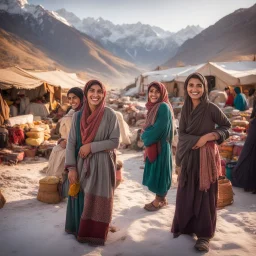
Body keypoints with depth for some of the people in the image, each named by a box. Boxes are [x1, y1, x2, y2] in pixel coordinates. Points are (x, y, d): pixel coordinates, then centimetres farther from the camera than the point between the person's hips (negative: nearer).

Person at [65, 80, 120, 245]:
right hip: (82, 165, 3)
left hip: (102, 164, -3)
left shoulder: (109, 115, -9)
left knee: (98, 201, 5)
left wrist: (91, 146, -17)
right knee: (80, 199, 13)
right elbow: (71, 143, 0)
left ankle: (96, 234, 24)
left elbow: (115, 142, -9)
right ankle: (80, 230, 34)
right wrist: (71, 168, -6)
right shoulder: (78, 116, 0)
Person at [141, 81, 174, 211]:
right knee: (155, 172, 16)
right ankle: (161, 198, 29)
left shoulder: (163, 107, -16)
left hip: (160, 145, -9)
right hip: (152, 145, 9)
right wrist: (146, 137, 1)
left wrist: (145, 136, -8)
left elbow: (159, 128, -21)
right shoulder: (153, 107, 10)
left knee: (159, 172, 2)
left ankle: (159, 201, 16)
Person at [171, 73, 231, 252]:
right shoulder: (185, 108, 4)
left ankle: (205, 234, 15)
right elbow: (181, 133, 3)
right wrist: (196, 141, -15)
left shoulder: (211, 108, -11)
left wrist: (207, 137, -16)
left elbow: (227, 126, -2)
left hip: (206, 156, -4)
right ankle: (186, 226, 29)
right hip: (189, 157, 5)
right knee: (186, 193, 11)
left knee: (205, 194, 3)